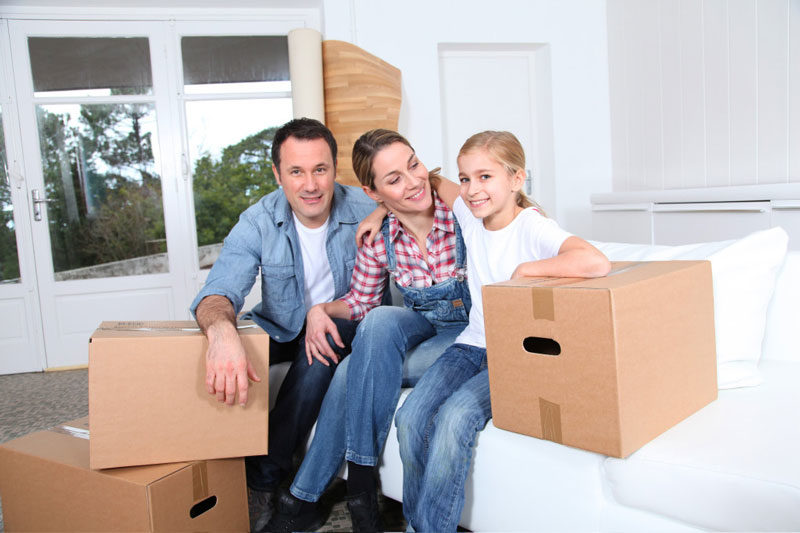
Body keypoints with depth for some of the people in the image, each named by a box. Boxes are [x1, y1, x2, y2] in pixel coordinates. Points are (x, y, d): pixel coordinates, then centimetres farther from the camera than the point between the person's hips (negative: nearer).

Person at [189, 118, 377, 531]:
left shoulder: (363, 211, -17)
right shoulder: (259, 223, -16)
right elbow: (220, 289, -30)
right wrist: (221, 329, -53)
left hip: (341, 328, 0)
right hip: (281, 328, 1)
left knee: (327, 337, -34)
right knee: (220, 350, -26)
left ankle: (263, 480, -21)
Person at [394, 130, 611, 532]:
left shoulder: (532, 227, -16)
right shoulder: (470, 216, 3)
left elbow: (596, 263, -35)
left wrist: (526, 270, -23)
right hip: (473, 344, 6)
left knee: (455, 416, -28)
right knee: (410, 418, -15)